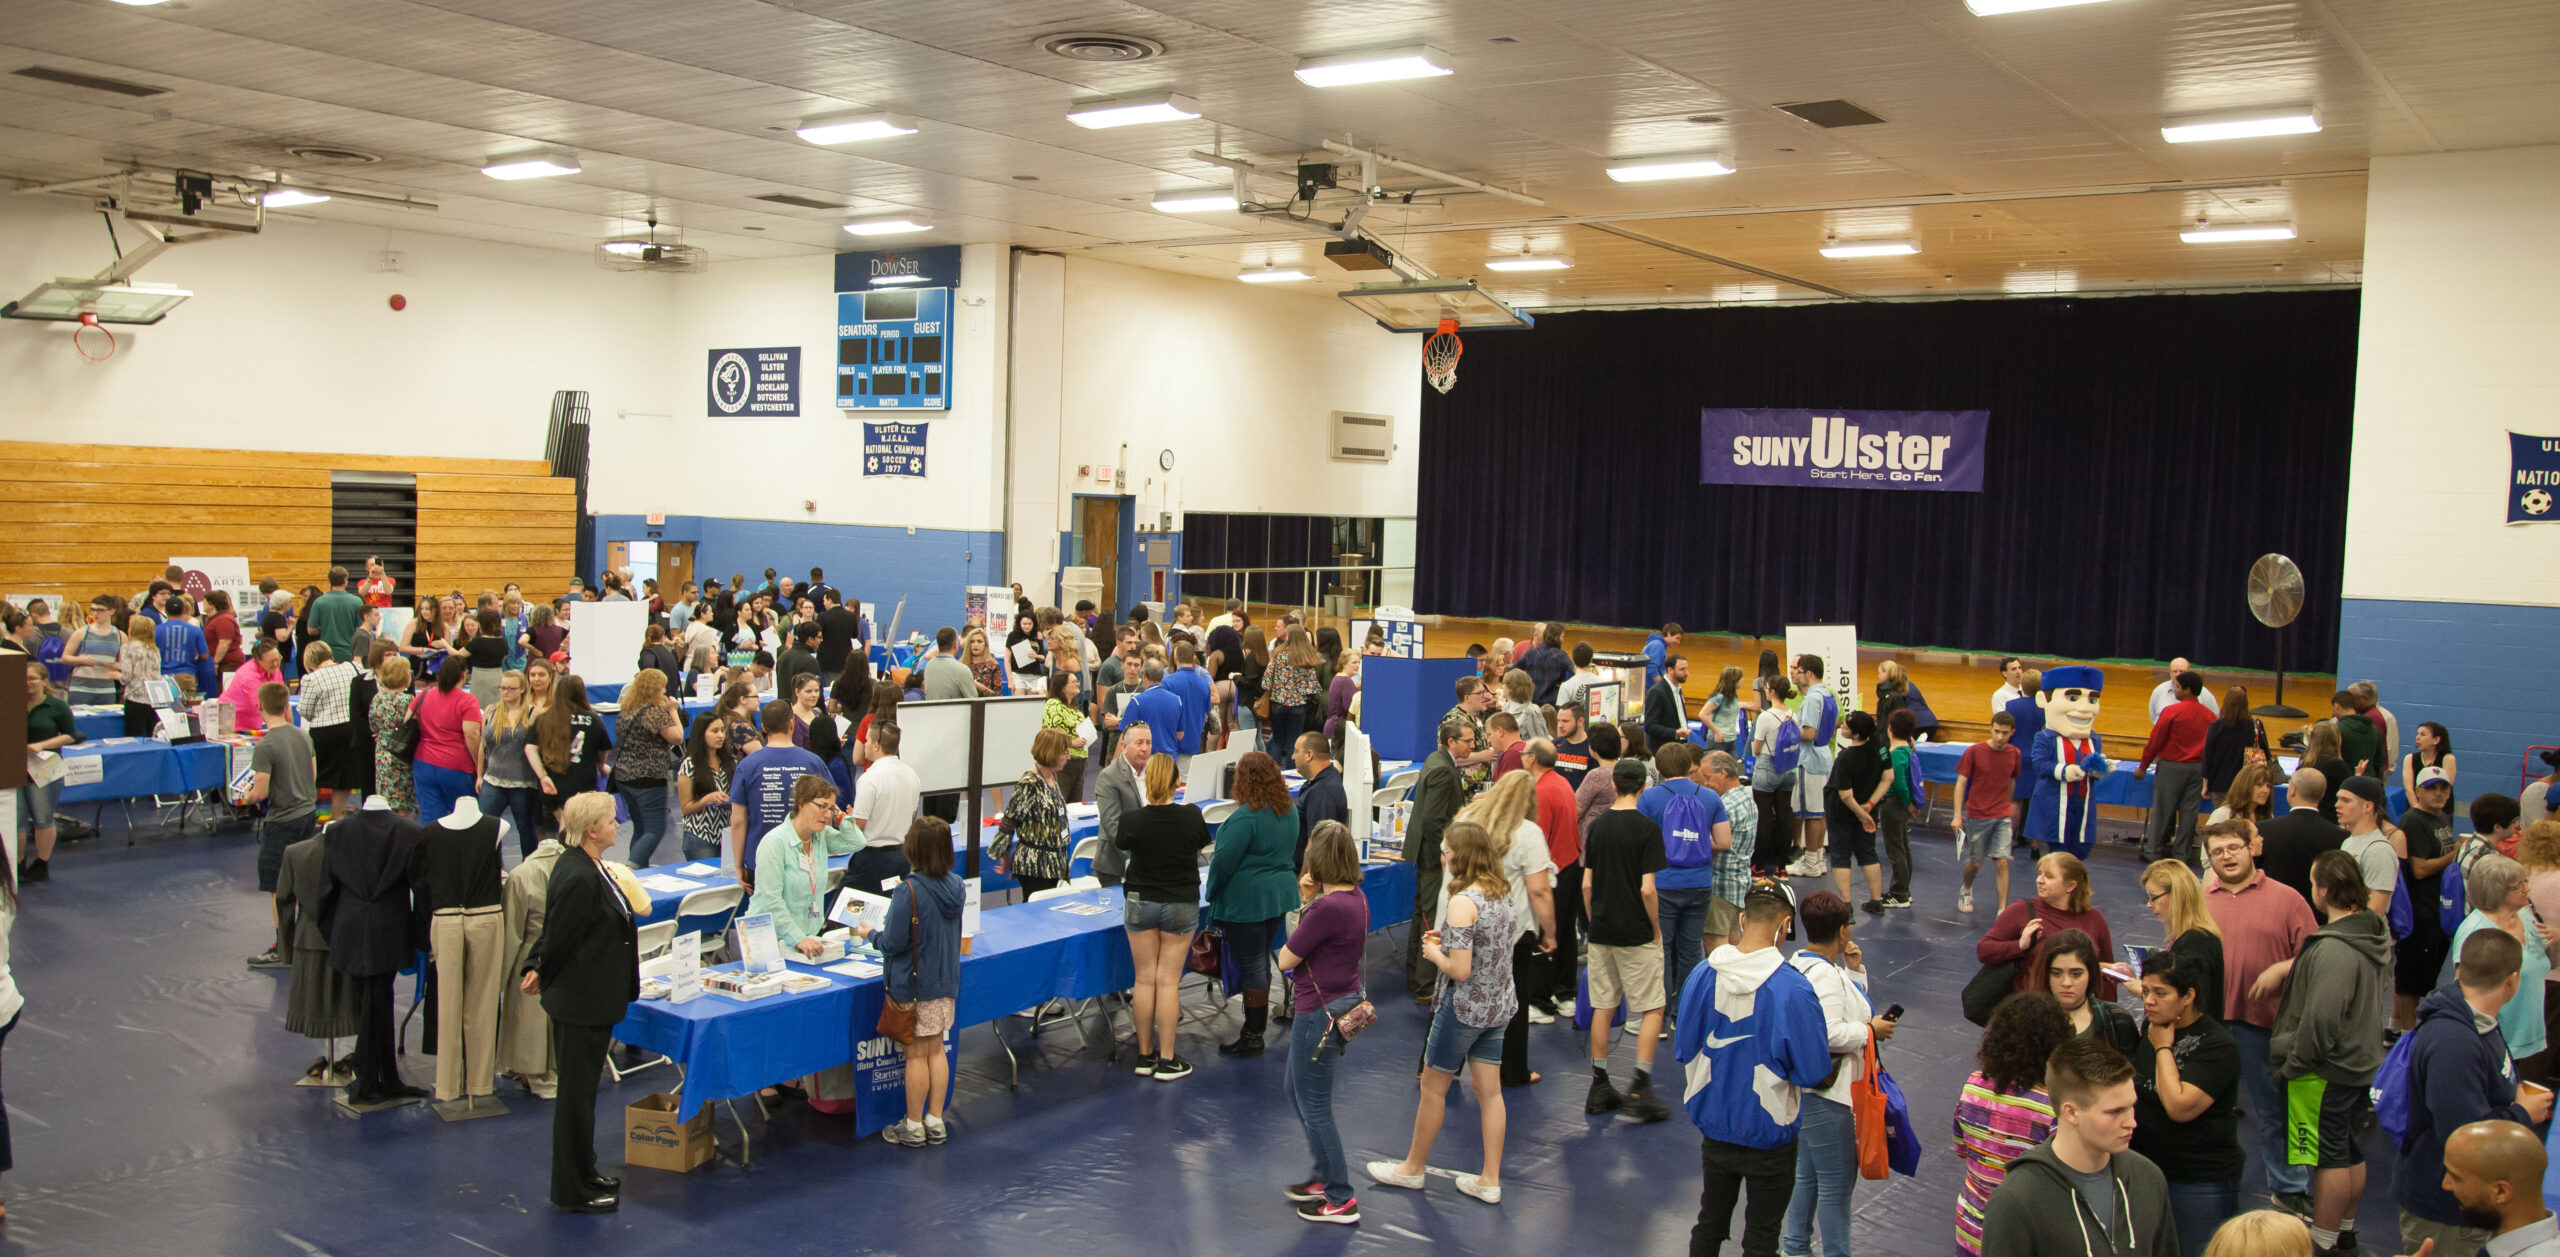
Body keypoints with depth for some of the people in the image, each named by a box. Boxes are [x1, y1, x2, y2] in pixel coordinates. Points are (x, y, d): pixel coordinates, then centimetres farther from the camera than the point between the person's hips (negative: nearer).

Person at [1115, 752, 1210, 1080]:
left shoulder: (1132, 821, -15)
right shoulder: (1191, 816, -14)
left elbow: (1120, 844, 8)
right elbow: (1202, 847, 6)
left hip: (1141, 903, 0)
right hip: (1182, 905, 0)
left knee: (1145, 979, 9)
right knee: (1168, 980, 4)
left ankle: (1145, 1055, 17)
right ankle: (1167, 1060, 6)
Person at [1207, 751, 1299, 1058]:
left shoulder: (1245, 817, -22)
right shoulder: (1289, 811, 5)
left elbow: (1224, 861, -17)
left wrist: (1212, 892, -2)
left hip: (1247, 900, -8)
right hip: (1281, 894, 8)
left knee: (1252, 965, 0)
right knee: (1261, 961, 19)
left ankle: (1252, 1039, 8)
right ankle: (1257, 1024, 28)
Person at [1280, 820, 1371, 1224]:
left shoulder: (1328, 907, -27)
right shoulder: (1355, 897, 2)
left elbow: (1286, 959, -17)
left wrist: (1306, 904, -8)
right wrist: (1310, 901, -3)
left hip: (1321, 1012, -10)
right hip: (1345, 999, 10)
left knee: (1314, 1105, 6)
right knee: (1294, 1088, 25)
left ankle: (1340, 1199, 17)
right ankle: (1326, 1175, 36)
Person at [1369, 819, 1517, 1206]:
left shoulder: (1463, 902, -23)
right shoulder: (1501, 894, 2)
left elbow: (1460, 970, -25)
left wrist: (1434, 953, -7)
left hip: (1464, 1008, -8)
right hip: (1499, 1006, 8)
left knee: (1433, 1087, 10)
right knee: (1489, 1091, 12)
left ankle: (1413, 1168, 26)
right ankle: (1490, 1181, 18)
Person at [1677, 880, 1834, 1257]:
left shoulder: (1703, 975, -9)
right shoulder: (1792, 989, -22)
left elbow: (1685, 1053, 1)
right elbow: (1812, 1074, -15)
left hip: (1713, 1127, 4)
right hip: (1768, 1137, -4)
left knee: (1710, 1224, 23)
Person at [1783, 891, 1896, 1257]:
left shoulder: (1800, 962, 10)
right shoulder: (1826, 975, -22)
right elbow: (1830, 1034, -30)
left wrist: (1855, 971, 8)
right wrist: (1871, 1029, -16)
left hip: (1804, 1089, 11)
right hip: (1825, 1095, -11)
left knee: (1807, 1174, 22)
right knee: (1837, 1184, 0)